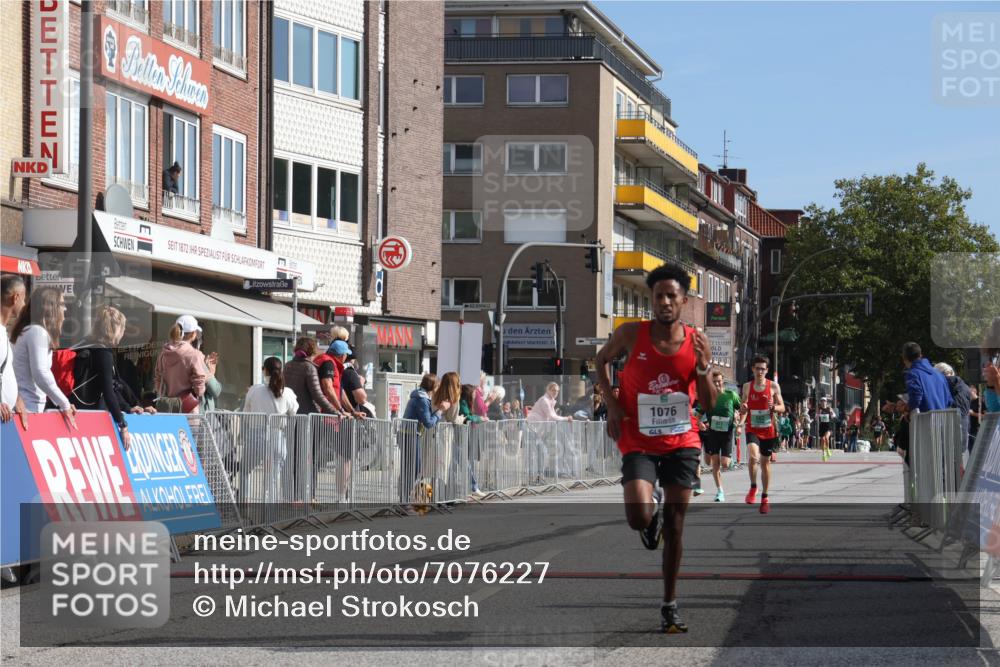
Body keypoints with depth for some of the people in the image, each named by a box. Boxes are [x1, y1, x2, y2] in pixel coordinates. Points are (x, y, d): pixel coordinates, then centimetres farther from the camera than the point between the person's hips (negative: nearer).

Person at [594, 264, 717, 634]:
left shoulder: (698, 342, -4)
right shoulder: (631, 334, -9)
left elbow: (709, 404, 0)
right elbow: (601, 361, 11)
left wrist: (703, 367, -18)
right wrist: (612, 404, -2)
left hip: (682, 442, 2)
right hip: (639, 441, -2)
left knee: (675, 526, 3)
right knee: (639, 518, -21)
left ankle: (669, 607, 16)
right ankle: (653, 507, 18)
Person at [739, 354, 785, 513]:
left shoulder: (773, 386, -1)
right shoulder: (747, 386, 4)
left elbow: (782, 408, 3)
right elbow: (743, 410, 14)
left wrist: (774, 407, -19)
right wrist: (743, 409, -10)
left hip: (769, 431, 0)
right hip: (752, 429, 0)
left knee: (765, 462, 9)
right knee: (753, 456, -26)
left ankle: (765, 497, 23)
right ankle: (753, 487, -5)